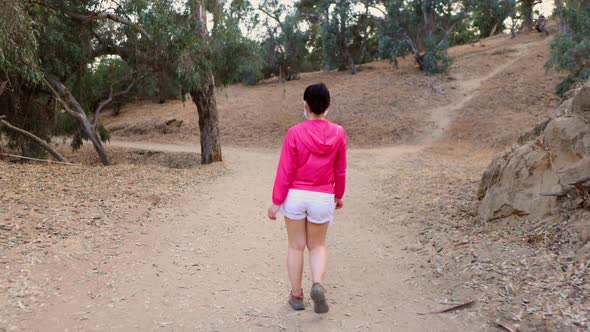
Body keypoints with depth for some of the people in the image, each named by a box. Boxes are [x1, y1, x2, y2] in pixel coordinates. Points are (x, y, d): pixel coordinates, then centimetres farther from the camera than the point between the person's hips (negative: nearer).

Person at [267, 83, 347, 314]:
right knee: (317, 245, 18)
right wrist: (339, 195, 19)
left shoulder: (295, 133, -12)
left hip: (295, 196, -1)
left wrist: (276, 201, -2)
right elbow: (340, 170, 4)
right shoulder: (338, 134, -5)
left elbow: (285, 171, -10)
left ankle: (296, 295, 22)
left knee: (296, 246, 13)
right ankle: (318, 285, -6)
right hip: (323, 198, 1)